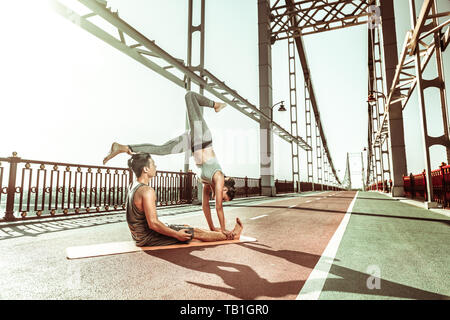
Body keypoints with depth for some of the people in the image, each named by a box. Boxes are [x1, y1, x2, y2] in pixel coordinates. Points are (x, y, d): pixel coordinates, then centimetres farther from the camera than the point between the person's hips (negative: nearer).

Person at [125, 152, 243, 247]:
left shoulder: (133, 186, 6)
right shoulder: (147, 190, -26)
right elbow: (153, 223, -28)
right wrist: (177, 235, -17)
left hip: (140, 235, 10)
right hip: (148, 238, -9)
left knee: (188, 228, 16)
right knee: (196, 233, -1)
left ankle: (222, 232, 28)